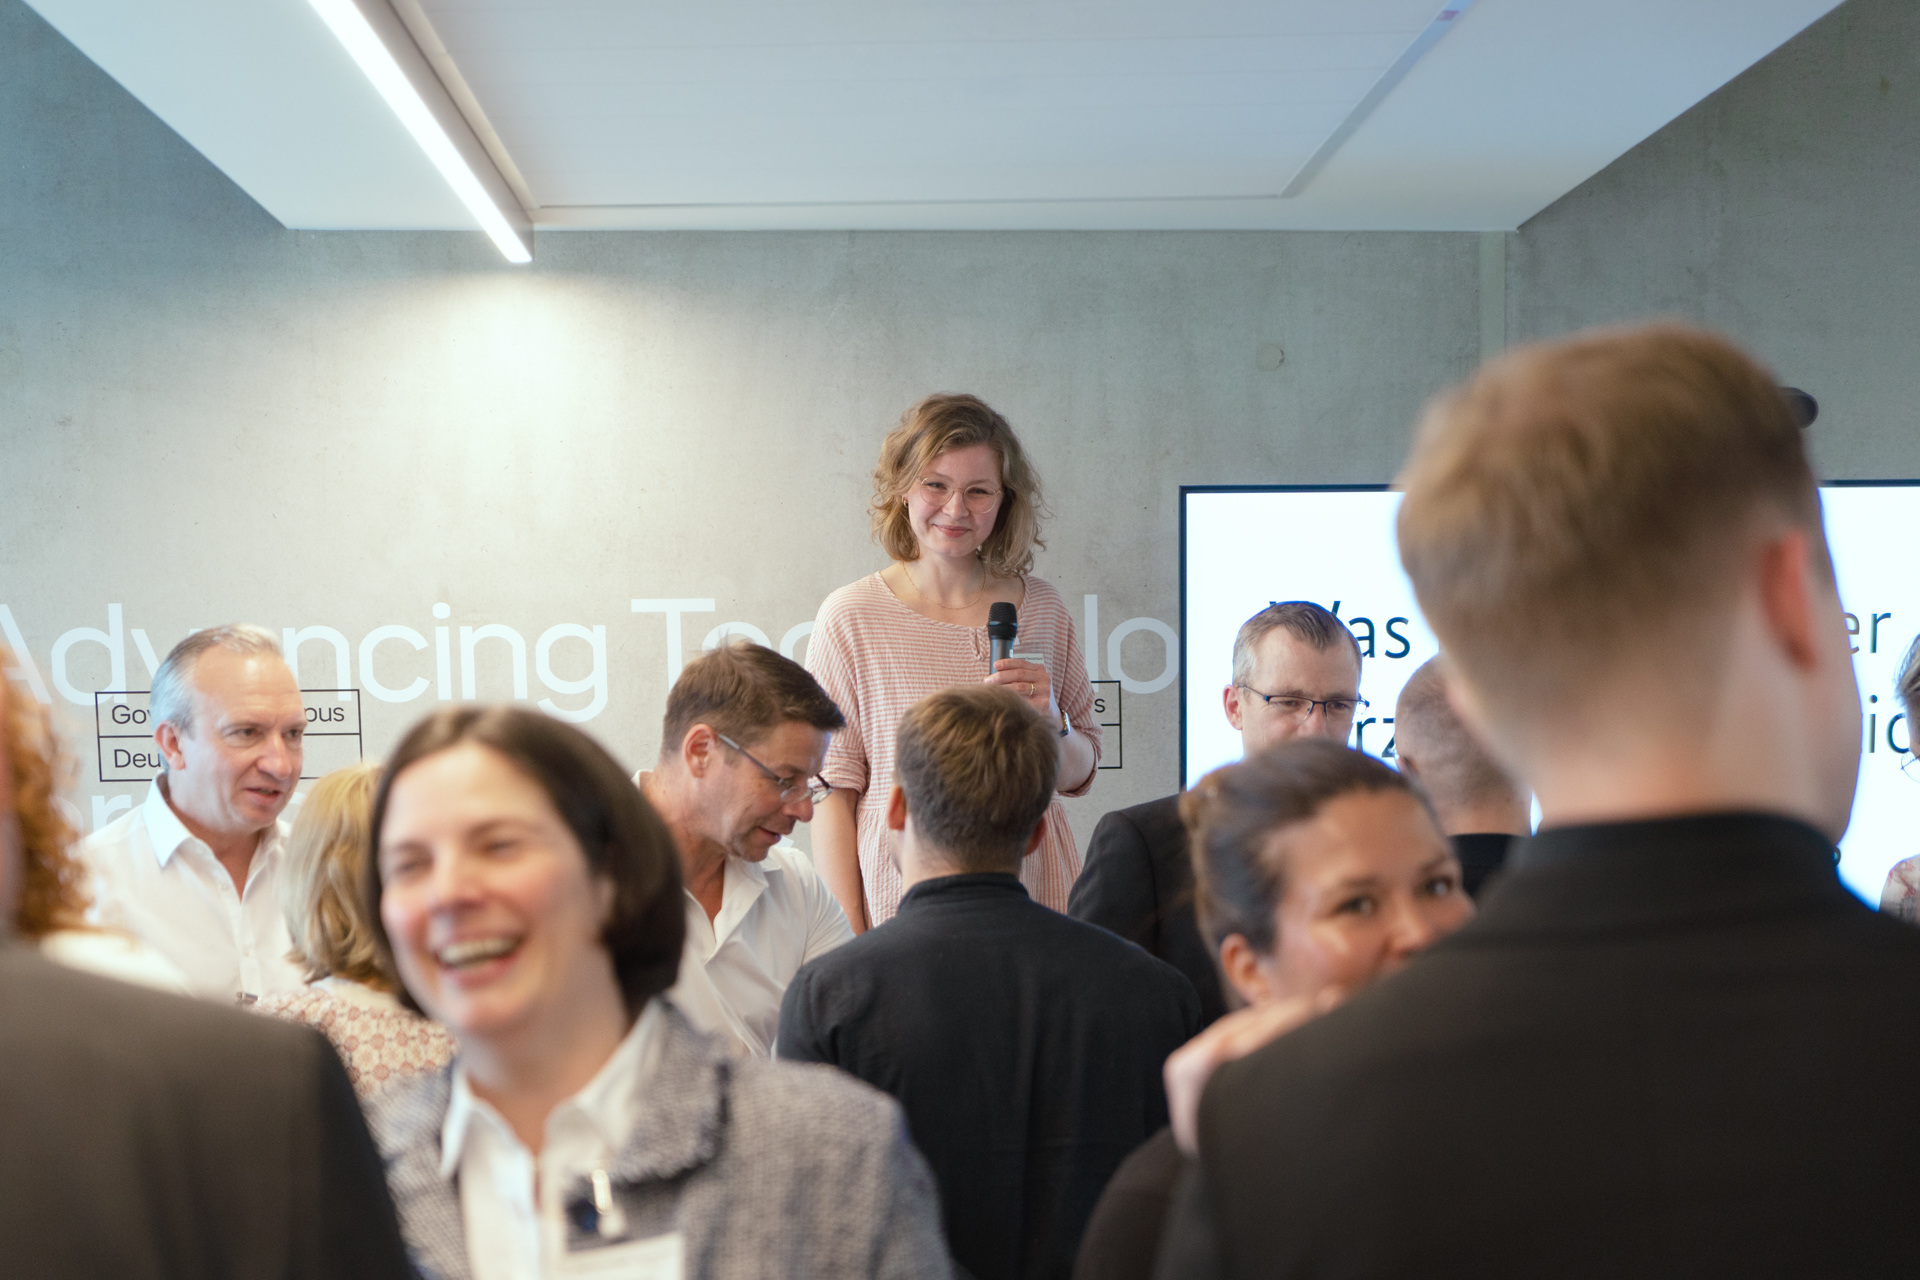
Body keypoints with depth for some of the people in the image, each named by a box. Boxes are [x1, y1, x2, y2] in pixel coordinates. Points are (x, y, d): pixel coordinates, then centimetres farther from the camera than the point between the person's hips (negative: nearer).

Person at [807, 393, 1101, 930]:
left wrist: (1051, 721, -8)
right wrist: (848, 953, -8)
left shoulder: (1042, 607, 6)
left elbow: (1079, 776, 13)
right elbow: (833, 792, -4)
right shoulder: (851, 618, -4)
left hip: (1034, 897, 3)